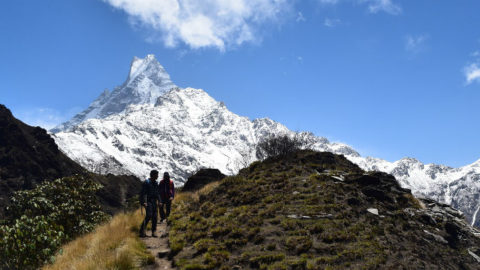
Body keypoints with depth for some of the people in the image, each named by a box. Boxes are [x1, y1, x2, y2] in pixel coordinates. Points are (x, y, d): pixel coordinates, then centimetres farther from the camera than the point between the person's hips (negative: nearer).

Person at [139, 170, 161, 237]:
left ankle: (153, 232, 10)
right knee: (148, 216, -16)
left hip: (154, 202, 7)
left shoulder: (156, 183, 14)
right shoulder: (146, 182, -7)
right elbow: (142, 193, -11)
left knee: (155, 217, 4)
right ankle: (142, 231, -11)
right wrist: (143, 202, -19)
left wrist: (159, 201, 16)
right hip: (148, 202, -7)